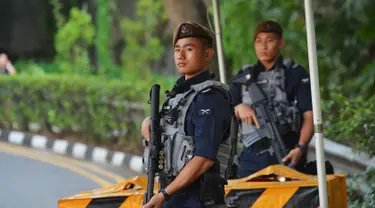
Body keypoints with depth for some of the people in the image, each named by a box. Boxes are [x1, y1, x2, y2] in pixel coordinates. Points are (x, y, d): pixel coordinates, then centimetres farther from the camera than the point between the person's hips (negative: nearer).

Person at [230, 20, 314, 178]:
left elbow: (309, 116, -2)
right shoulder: (243, 77, 18)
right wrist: (238, 108, -6)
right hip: (251, 158, 3)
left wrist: (300, 148, -18)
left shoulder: (296, 74, 7)